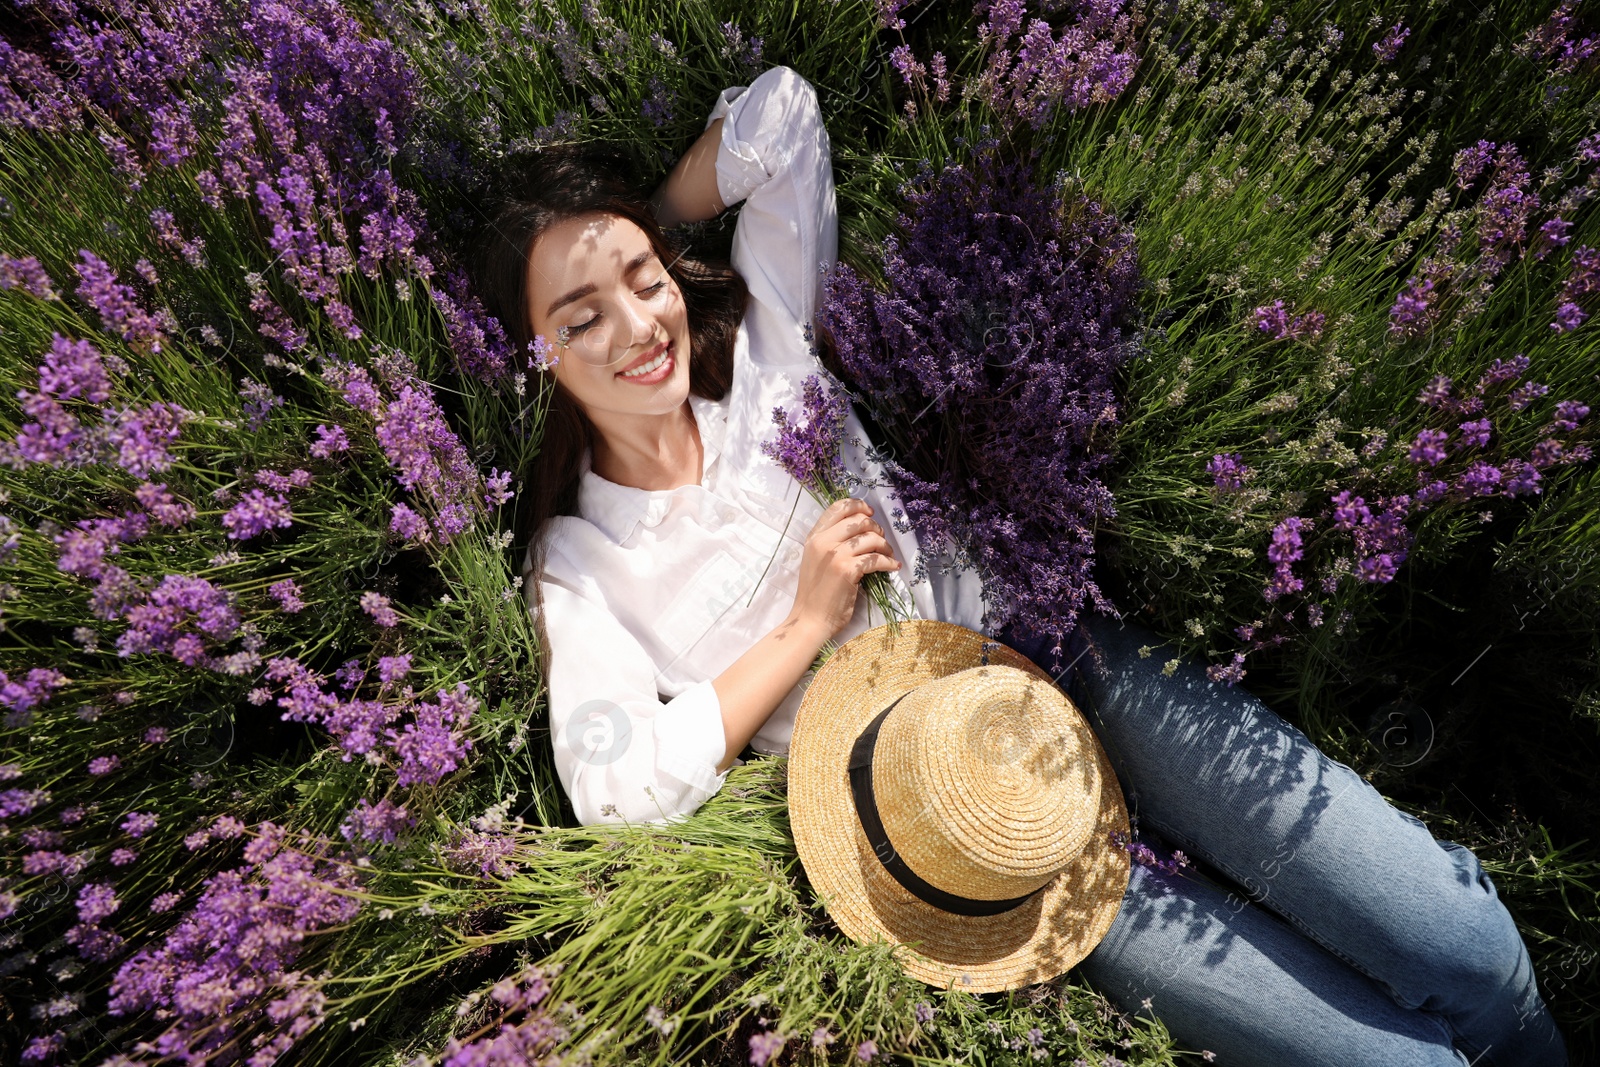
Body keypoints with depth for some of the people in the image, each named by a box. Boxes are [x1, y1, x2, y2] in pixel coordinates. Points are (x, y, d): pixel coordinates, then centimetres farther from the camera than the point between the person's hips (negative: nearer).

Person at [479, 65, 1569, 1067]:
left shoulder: (761, 343, 4)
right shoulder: (579, 564, -1)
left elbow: (781, 111, 6)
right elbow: (614, 786, -13)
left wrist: (645, 226, 11)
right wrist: (807, 625, -12)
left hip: (1048, 651, 3)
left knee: (1470, 945, -3)